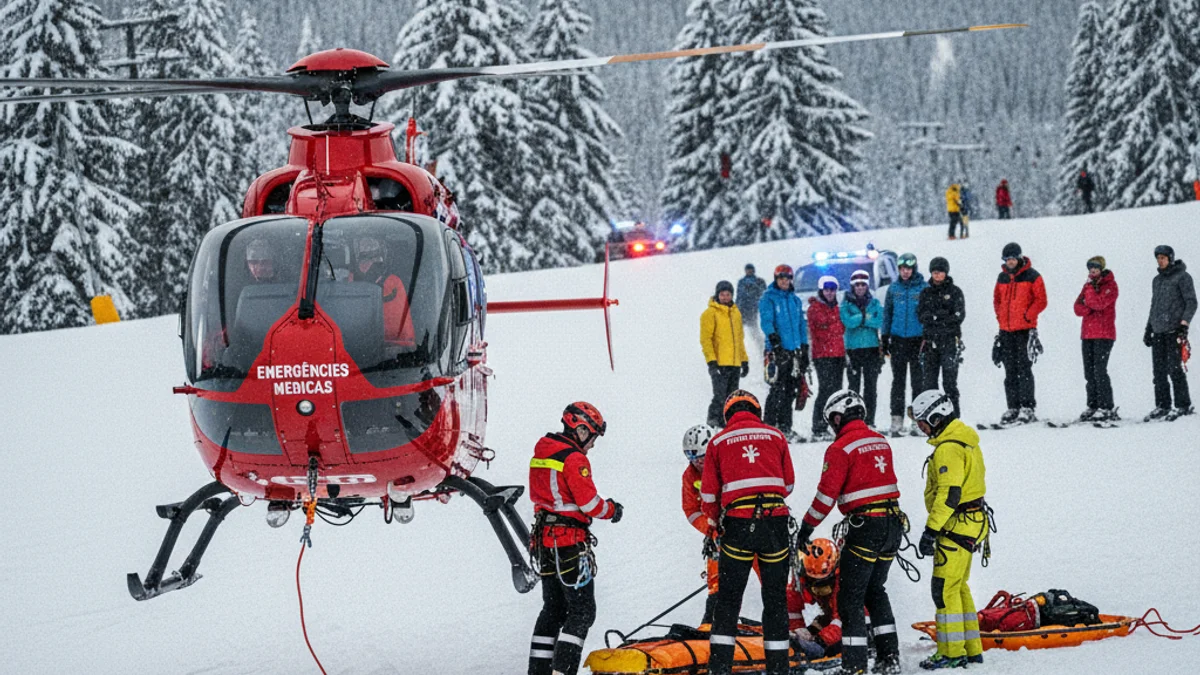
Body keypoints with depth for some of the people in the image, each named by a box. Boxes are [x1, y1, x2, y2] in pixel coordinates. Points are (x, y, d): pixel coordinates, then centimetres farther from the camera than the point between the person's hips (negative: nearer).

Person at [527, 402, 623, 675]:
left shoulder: (540, 454, 12)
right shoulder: (574, 459, -15)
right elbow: (589, 504, -18)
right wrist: (611, 509, 2)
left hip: (543, 539, 9)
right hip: (570, 542, -9)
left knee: (553, 609, 16)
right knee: (582, 611, -4)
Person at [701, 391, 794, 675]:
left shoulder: (718, 442, 8)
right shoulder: (775, 436, 11)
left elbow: (709, 494, 9)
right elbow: (788, 484, 17)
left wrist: (719, 521, 27)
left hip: (738, 522, -1)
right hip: (776, 521, 1)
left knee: (728, 598, 8)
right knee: (775, 598, 10)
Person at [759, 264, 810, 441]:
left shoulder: (795, 300, 18)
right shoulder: (768, 298, 0)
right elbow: (766, 321, -12)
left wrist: (804, 349, 17)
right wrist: (774, 338, -29)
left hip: (794, 350, 6)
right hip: (778, 350, -6)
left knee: (790, 391, 8)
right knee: (777, 389, -12)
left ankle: (785, 428, 13)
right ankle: (769, 426, -9)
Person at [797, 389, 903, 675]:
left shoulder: (840, 448, -10)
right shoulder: (881, 442, 12)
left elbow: (827, 494, -12)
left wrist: (806, 527, -3)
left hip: (866, 526, -8)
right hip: (894, 523, 8)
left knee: (851, 598, -1)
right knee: (876, 590, 21)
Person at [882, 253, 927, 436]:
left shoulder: (924, 288, -1)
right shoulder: (894, 288, 8)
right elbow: (887, 313, 13)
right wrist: (885, 338, 9)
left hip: (917, 339, -2)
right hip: (898, 339, 2)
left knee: (917, 379, 0)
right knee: (898, 379, 3)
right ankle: (897, 418, 4)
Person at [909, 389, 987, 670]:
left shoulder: (948, 448, -19)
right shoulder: (966, 440, 14)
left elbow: (948, 494, -25)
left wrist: (930, 530, -24)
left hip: (956, 525, -11)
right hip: (973, 521, 11)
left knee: (945, 589, -6)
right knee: (958, 587, 16)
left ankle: (952, 653, -4)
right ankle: (971, 649, 20)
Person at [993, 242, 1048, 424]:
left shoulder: (1032, 276, -2)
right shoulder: (1002, 278, 14)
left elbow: (1041, 300, -5)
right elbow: (997, 299, 22)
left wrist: (1028, 316, -13)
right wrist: (1000, 316, 6)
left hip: (1025, 329, -6)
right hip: (1006, 330, 6)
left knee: (1024, 368, -9)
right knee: (1010, 371, 7)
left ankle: (1028, 407, -7)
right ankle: (1013, 407, 10)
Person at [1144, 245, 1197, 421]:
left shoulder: (1182, 277, -1)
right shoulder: (1157, 280, 20)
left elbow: (1191, 302, -6)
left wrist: (1184, 323, -17)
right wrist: (1148, 329, 22)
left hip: (1174, 331, -7)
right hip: (1158, 332, 7)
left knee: (1174, 369, -10)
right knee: (1159, 371, 4)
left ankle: (1183, 405, -5)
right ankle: (1162, 406, 8)